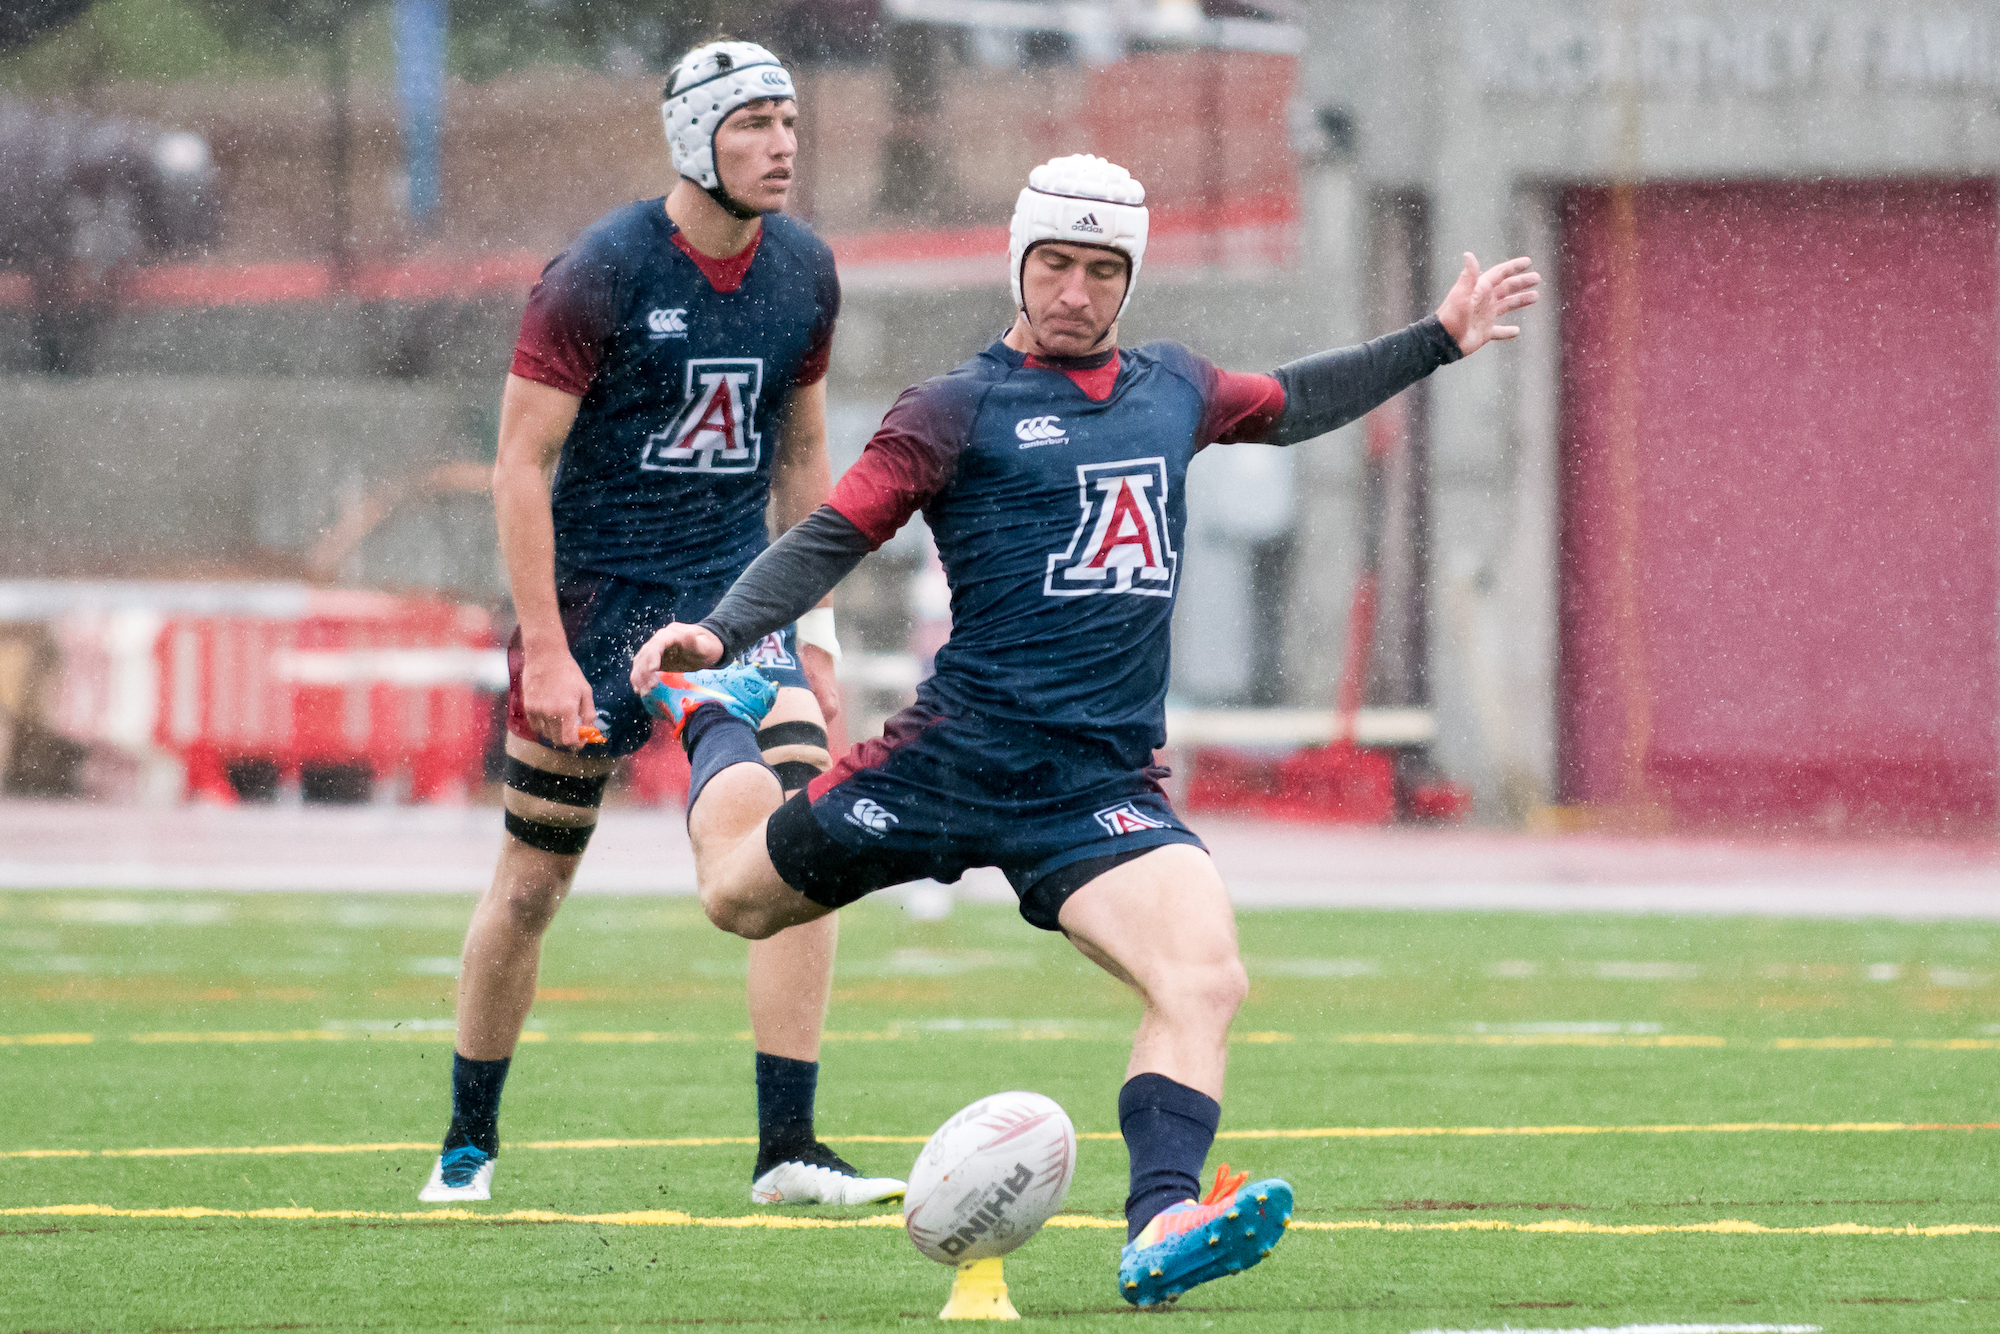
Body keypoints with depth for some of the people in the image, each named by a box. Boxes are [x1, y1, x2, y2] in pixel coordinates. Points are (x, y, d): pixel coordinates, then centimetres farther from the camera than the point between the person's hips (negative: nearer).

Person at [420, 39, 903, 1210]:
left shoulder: (802, 272, 2)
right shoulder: (600, 276, -15)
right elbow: (522, 463, -13)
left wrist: (812, 627, 12)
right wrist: (544, 651, -18)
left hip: (732, 587, 4)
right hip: (596, 590, -4)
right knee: (535, 880, 5)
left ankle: (787, 1149, -13)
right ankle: (470, 1143, 24)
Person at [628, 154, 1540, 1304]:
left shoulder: (1173, 388, 14)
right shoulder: (958, 412, -2)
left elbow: (1289, 406, 35)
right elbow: (834, 537, -7)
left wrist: (1442, 340, 36)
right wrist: (719, 631, -23)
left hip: (1107, 784, 3)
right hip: (959, 757, -3)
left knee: (1206, 980, -23)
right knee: (739, 893, 14)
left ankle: (1161, 1229, -32)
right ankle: (714, 711, 45)